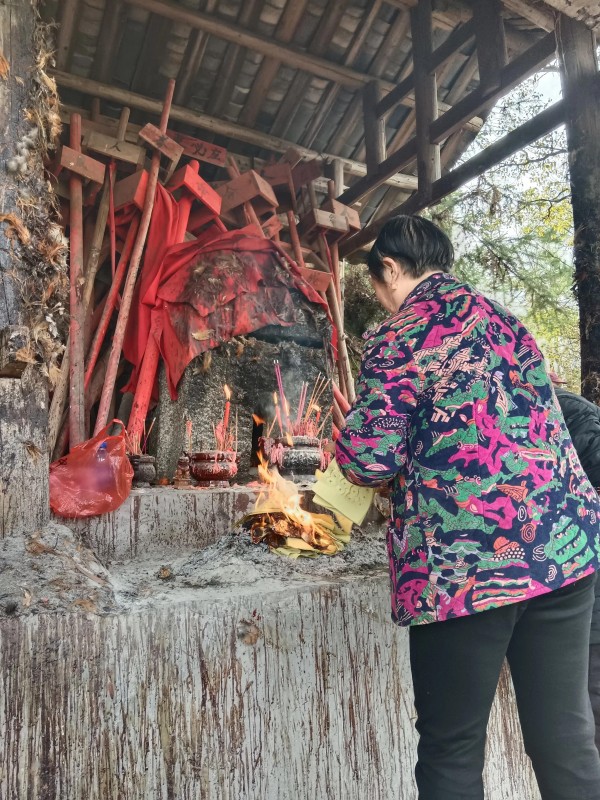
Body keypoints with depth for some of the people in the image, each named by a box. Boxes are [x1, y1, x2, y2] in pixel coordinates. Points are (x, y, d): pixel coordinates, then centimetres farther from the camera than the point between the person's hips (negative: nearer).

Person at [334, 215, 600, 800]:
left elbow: (370, 459, -13)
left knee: (452, 749, 11)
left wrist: (351, 446, 9)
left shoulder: (398, 339, -7)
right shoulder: (502, 317, 15)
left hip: (466, 562, -7)